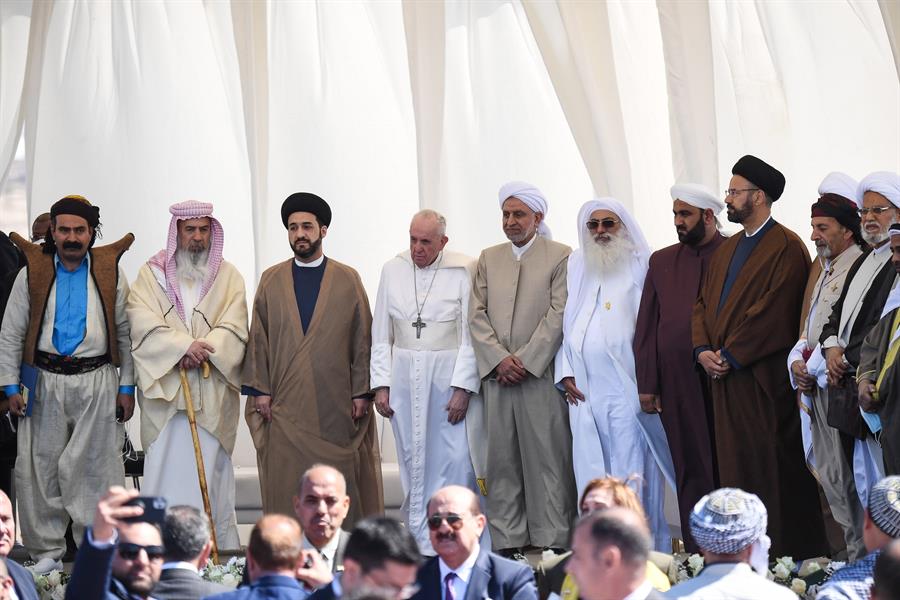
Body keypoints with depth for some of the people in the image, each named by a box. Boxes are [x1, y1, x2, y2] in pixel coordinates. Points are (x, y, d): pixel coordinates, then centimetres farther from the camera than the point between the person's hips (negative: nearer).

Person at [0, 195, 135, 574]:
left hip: (97, 382, -1)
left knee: (96, 467, -1)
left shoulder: (110, 273, 6)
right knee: (41, 467, 2)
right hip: (45, 381, 1)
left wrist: (126, 386, 4)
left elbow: (125, 333, 8)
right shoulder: (31, 273, 6)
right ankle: (47, 551, 12)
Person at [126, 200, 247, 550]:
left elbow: (234, 328, 1)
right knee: (164, 467, -4)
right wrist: (185, 345, -18)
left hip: (212, 391, 0)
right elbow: (143, 322, -5)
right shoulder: (152, 274, 9)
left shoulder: (228, 277, 12)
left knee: (211, 470, -2)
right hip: (163, 389, 0)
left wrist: (203, 351, -16)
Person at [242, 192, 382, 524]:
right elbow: (258, 338, 8)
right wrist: (259, 389, 0)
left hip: (336, 402, 0)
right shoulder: (271, 280, 9)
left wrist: (361, 392, -2)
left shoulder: (348, 280, 7)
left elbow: (362, 339, 5)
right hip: (285, 403, 1)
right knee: (287, 483, -3)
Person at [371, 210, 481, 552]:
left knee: (456, 458, -8)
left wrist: (463, 388, -11)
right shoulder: (393, 270, 8)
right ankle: (422, 543, 11)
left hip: (449, 375, -3)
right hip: (404, 377, 3)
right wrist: (380, 384, 5)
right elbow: (381, 335, 11)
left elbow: (470, 334, -5)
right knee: (413, 461, 5)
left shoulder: (462, 271, -4)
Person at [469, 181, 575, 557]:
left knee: (547, 458, -4)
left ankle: (551, 540, 0)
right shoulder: (489, 259, 16)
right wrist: (499, 359, -5)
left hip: (540, 374, -4)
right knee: (502, 459, 3)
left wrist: (525, 361, -11)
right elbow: (477, 315, 9)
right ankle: (507, 540, 6)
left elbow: (558, 315, -6)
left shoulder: (560, 257, 2)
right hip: (496, 374, 4)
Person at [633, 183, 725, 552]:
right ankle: (698, 553, 6)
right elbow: (646, 326, 11)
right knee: (691, 468, 3)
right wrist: (646, 384, 5)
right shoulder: (662, 262, 13)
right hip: (678, 382, 3)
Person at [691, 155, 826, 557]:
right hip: (725, 377, 8)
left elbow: (774, 314, -16)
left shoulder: (787, 248, -9)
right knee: (735, 466, 8)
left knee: (775, 470, -4)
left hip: (765, 380, -8)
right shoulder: (727, 249, 18)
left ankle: (788, 552, 1)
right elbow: (704, 302, 17)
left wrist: (730, 356, -14)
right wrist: (703, 350, -1)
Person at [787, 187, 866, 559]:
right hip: (815, 387, 9)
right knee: (828, 473, 10)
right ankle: (853, 547, 17)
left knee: (842, 475, -8)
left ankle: (861, 557, -1)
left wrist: (815, 368, -12)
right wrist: (798, 363, 5)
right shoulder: (825, 273, 20)